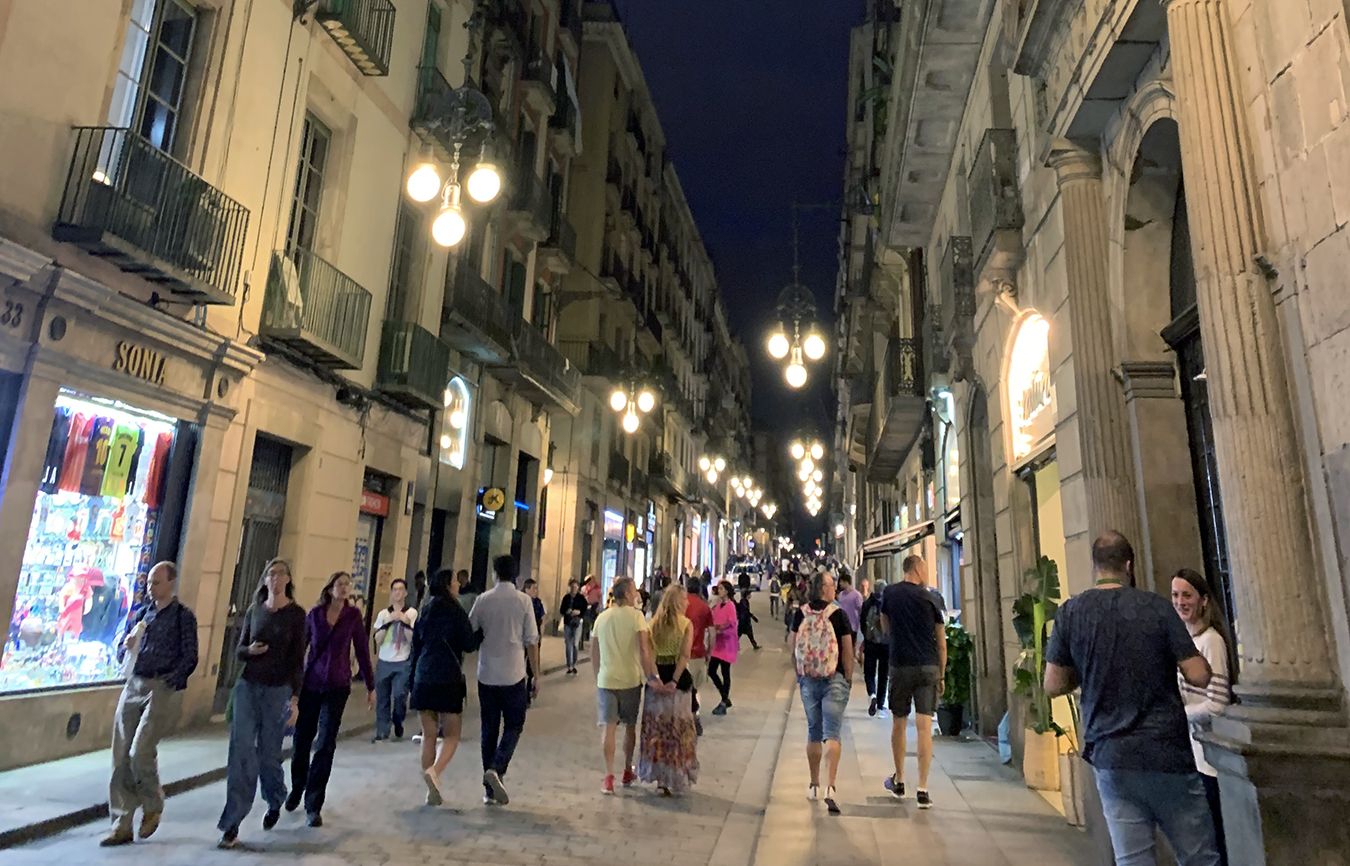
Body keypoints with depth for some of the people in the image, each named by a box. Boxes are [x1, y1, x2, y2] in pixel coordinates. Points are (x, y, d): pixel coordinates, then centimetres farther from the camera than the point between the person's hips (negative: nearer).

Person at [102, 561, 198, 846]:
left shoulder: (183, 616, -3)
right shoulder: (142, 613, 13)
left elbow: (189, 658, -5)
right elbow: (121, 652, 17)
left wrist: (169, 682, -16)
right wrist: (127, 646, -5)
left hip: (160, 689, -6)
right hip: (133, 685, 6)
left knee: (140, 753, -12)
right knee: (121, 757, 4)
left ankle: (153, 805, 15)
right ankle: (121, 825, 14)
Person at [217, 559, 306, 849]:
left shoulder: (296, 614, -5)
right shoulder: (254, 611, 6)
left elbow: (298, 658, -7)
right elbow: (240, 650, 11)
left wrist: (295, 698, -12)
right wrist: (250, 650, -13)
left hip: (278, 690, -3)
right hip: (247, 686, 3)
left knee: (268, 753, 7)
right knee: (241, 753, -4)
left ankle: (275, 802, 36)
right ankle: (232, 825, 3)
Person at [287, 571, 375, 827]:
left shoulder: (353, 615, -3)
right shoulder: (314, 614, -1)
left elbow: (362, 651, 1)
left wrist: (370, 686, 4)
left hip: (337, 687, -1)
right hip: (310, 683, 2)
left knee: (325, 746, -3)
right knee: (302, 739, 12)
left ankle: (313, 806, 7)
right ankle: (297, 788, 40)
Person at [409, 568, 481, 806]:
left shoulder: (424, 612, 10)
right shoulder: (455, 611, -7)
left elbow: (415, 648, 13)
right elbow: (469, 645, -8)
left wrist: (412, 683, 19)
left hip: (423, 679, 5)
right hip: (449, 679, -5)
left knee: (428, 735, 12)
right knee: (452, 734, 6)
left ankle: (432, 791, 12)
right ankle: (435, 771, -19)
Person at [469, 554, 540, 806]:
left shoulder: (483, 600, 0)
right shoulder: (523, 601, -6)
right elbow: (531, 641, -6)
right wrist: (536, 676, 1)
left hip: (486, 675, 3)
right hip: (513, 676, -2)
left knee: (489, 729, 13)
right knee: (513, 726, 12)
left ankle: (489, 790, 16)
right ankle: (496, 769, -11)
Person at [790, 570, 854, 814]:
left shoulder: (800, 614, 0)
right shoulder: (838, 614, -9)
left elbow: (794, 649, 5)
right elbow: (848, 651, -7)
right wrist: (848, 678, 4)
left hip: (808, 680, 3)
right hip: (834, 680, -3)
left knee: (813, 732, 16)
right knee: (832, 734, -2)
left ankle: (814, 785, 26)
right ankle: (830, 787, -13)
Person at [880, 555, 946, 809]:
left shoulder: (889, 593, 3)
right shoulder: (929, 598, -2)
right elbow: (942, 644, 2)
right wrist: (941, 675, 10)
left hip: (900, 666, 1)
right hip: (928, 667, -1)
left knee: (899, 724, 15)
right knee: (924, 727, -1)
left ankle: (898, 782, 27)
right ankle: (923, 790, -2)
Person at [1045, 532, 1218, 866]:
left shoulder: (1069, 612, -2)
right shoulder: (1156, 606, -5)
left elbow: (1053, 686, -1)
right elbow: (1199, 676, -6)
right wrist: (1178, 661, 14)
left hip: (1110, 756, 1)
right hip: (1167, 752, -1)